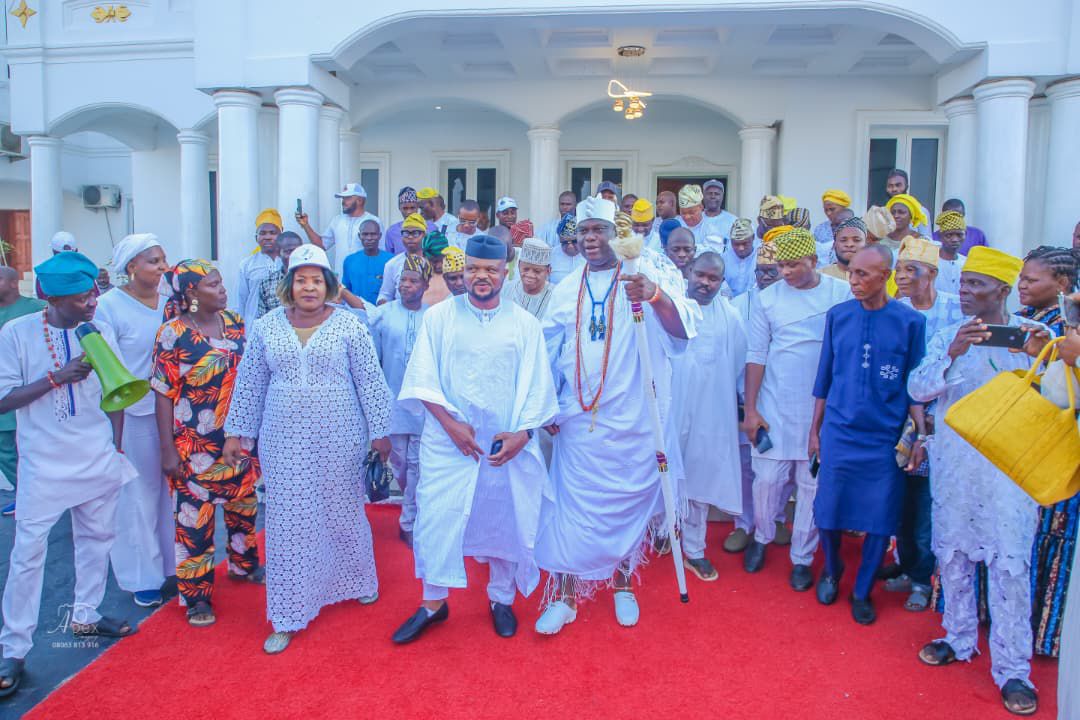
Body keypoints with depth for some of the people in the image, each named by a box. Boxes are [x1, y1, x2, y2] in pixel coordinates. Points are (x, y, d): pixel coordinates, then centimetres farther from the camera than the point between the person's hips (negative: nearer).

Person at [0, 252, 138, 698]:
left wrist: (117, 443, 5)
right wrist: (57, 377, -21)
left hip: (98, 460, 4)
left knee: (96, 539, 14)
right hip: (44, 465, -4)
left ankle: (85, 616, 33)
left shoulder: (101, 331, -1)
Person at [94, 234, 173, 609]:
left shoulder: (170, 302, 4)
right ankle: (143, 576, 25)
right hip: (132, 416, -4)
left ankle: (173, 564, 31)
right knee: (138, 494, 9)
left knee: (171, 489, 12)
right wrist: (114, 426, -11)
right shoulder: (109, 305, -8)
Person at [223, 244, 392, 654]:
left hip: (339, 440, -1)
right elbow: (249, 384, 7)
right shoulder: (266, 327, 2)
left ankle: (357, 580, 39)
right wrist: (237, 433, 7)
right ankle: (288, 616, 15)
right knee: (288, 523, 5)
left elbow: (370, 381, -2)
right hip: (284, 443, 2)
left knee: (344, 512, 13)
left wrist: (379, 431, -2)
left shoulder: (349, 326, -4)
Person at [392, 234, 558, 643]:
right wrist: (450, 423, -13)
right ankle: (434, 602, 19)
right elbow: (423, 379, -2)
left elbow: (537, 386, 1)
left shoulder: (524, 324, 3)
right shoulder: (439, 316, 2)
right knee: (437, 517, 0)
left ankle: (501, 598, 29)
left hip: (508, 445, 1)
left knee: (505, 521, 8)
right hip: (447, 441, 0)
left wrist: (523, 433, -12)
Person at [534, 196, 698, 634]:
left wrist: (655, 297, -38)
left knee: (629, 503, 11)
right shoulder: (566, 290, 8)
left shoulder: (647, 275, -6)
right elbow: (549, 352, 14)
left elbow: (685, 327, -20)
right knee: (571, 505, 3)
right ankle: (564, 597, 16)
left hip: (633, 421, -2)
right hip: (579, 420, 2)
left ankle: (623, 584, 32)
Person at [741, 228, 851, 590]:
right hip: (775, 409, 1)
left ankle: (802, 558, 24)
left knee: (813, 485, 7)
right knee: (768, 479, 6)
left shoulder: (842, 294, -2)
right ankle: (761, 538, 32)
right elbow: (756, 356, 1)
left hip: (824, 409, 0)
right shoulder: (768, 299, 1)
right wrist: (750, 410, -2)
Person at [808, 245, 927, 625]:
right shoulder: (837, 315, 2)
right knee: (828, 512, 6)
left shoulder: (910, 321, -4)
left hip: (885, 438, -1)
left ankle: (862, 592, 26)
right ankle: (832, 571, 35)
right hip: (838, 433, 1)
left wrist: (921, 435, -5)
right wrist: (815, 430, 10)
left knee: (879, 520, 5)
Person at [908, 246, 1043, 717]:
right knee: (952, 552, 12)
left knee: (1010, 562, -4)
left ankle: (1012, 666, 9)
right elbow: (917, 388, -5)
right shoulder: (948, 336, 7)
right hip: (953, 462, 3)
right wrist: (952, 353, -21)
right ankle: (960, 638, 31)